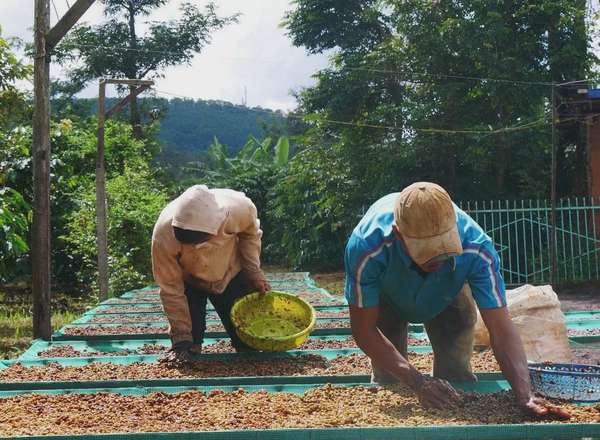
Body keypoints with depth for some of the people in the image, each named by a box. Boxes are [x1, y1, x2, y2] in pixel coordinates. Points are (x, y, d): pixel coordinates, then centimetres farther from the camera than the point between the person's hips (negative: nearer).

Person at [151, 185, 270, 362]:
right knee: (188, 351, -8)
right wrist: (181, 339, -23)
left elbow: (250, 232, -9)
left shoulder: (238, 208, -37)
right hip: (189, 282, -1)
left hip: (231, 275, 1)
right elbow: (171, 289, -26)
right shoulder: (164, 235, -39)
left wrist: (253, 271, -15)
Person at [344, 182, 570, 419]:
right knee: (386, 379, -6)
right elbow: (364, 328, -34)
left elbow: (500, 328, -38)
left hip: (448, 297, 1)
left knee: (456, 378, -7)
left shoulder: (476, 247, -41)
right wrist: (417, 382, -43)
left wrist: (526, 397, -52)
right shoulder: (367, 246, -45)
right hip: (386, 299, -1)